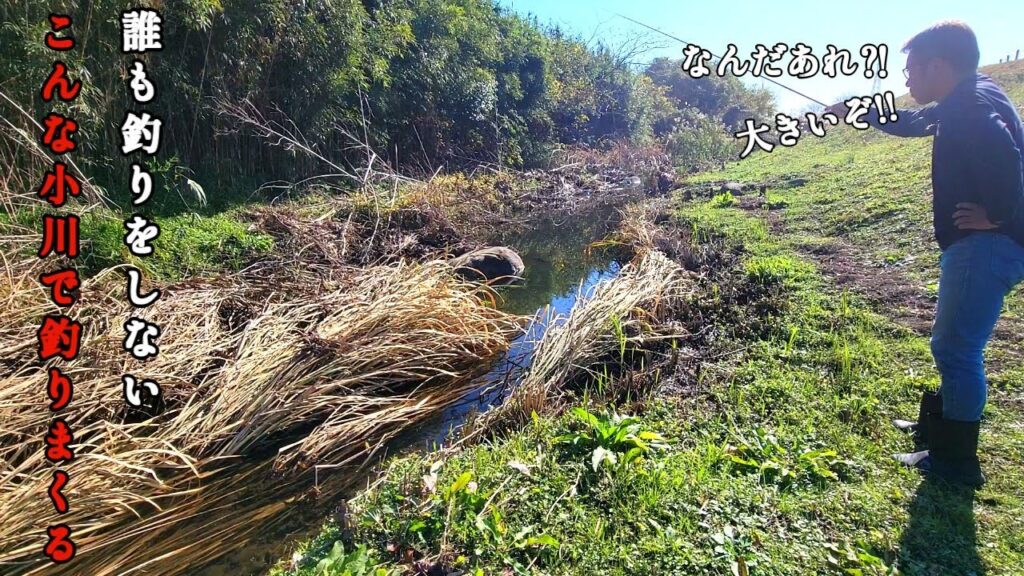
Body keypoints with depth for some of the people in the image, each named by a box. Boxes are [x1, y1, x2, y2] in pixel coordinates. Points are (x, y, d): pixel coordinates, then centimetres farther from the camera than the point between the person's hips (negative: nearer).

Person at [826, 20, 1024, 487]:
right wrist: (856, 110, 41)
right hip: (975, 244, 11)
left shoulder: (973, 104, -16)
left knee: (956, 350, -4)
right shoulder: (958, 106, 16)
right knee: (953, 346, 20)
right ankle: (937, 426, 36)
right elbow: (909, 122, 36)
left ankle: (956, 460, 8)